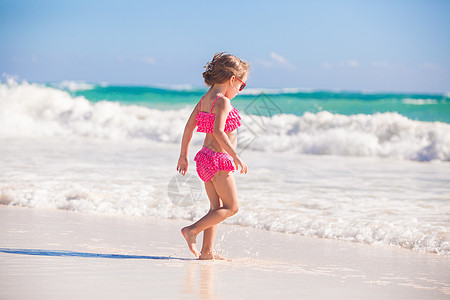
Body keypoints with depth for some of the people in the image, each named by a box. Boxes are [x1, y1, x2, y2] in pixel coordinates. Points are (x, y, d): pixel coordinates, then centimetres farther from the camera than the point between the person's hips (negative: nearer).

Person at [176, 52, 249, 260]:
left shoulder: (204, 99, 11)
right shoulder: (223, 102, -16)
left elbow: (189, 127, 13)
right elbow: (218, 130, -28)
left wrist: (183, 155, 18)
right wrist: (235, 156, -24)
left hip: (206, 157, 9)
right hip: (219, 159, -9)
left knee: (217, 207, 13)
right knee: (231, 207, -1)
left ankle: (207, 251, 11)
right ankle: (192, 230, -9)